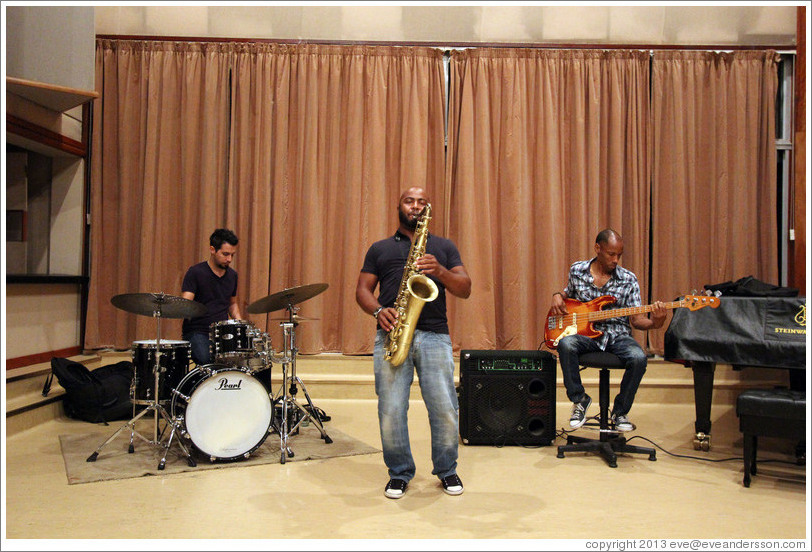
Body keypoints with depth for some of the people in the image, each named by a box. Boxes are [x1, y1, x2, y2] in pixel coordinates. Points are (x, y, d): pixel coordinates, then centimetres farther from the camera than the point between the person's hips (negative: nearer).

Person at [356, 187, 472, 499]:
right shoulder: (380, 248, 19)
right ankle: (399, 473, 18)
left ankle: (446, 470, 20)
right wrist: (378, 311, -8)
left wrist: (440, 271, -8)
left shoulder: (444, 247, 20)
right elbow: (362, 290, 13)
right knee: (391, 411, -3)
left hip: (435, 335, 0)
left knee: (445, 409, -3)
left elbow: (465, 290, 10)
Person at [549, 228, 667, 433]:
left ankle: (620, 411, -4)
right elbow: (568, 294, 24)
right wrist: (557, 297, 1)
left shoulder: (628, 279, 2)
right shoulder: (577, 270, 5)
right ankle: (579, 400, -11)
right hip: (584, 333, 0)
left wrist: (653, 323, -21)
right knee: (566, 344, -34)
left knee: (638, 358, -31)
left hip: (618, 336, 0)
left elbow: (635, 319, 0)